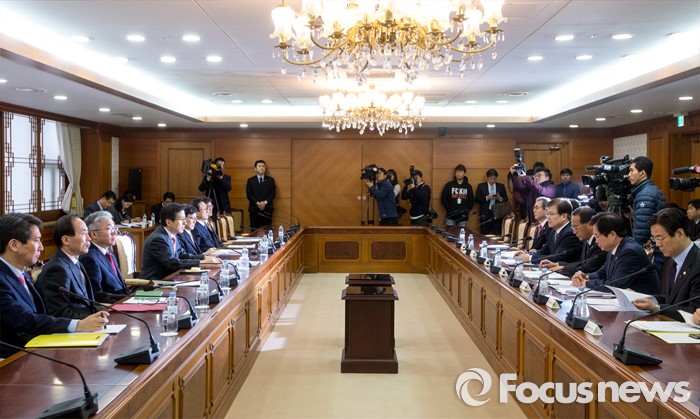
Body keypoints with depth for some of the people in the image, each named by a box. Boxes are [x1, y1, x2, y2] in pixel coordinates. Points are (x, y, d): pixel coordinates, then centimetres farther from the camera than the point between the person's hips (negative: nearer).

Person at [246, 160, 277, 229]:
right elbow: (248, 195, 2)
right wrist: (257, 203, -12)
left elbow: (273, 193, 3)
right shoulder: (250, 180, 9)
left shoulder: (270, 180, 11)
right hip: (254, 209, 0)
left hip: (267, 209, 0)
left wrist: (265, 202, -11)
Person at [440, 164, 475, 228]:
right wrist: (449, 209, -7)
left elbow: (471, 200, 9)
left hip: (463, 217, 2)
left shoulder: (468, 186, 9)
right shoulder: (449, 185, 3)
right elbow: (443, 198, 1)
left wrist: (466, 210, -4)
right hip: (451, 216, -1)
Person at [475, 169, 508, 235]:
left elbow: (506, 199, 9)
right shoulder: (481, 186, 6)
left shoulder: (501, 186, 11)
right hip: (485, 214, -1)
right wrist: (486, 198, -16)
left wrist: (500, 198, -12)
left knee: (497, 235, -2)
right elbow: (477, 199, -1)